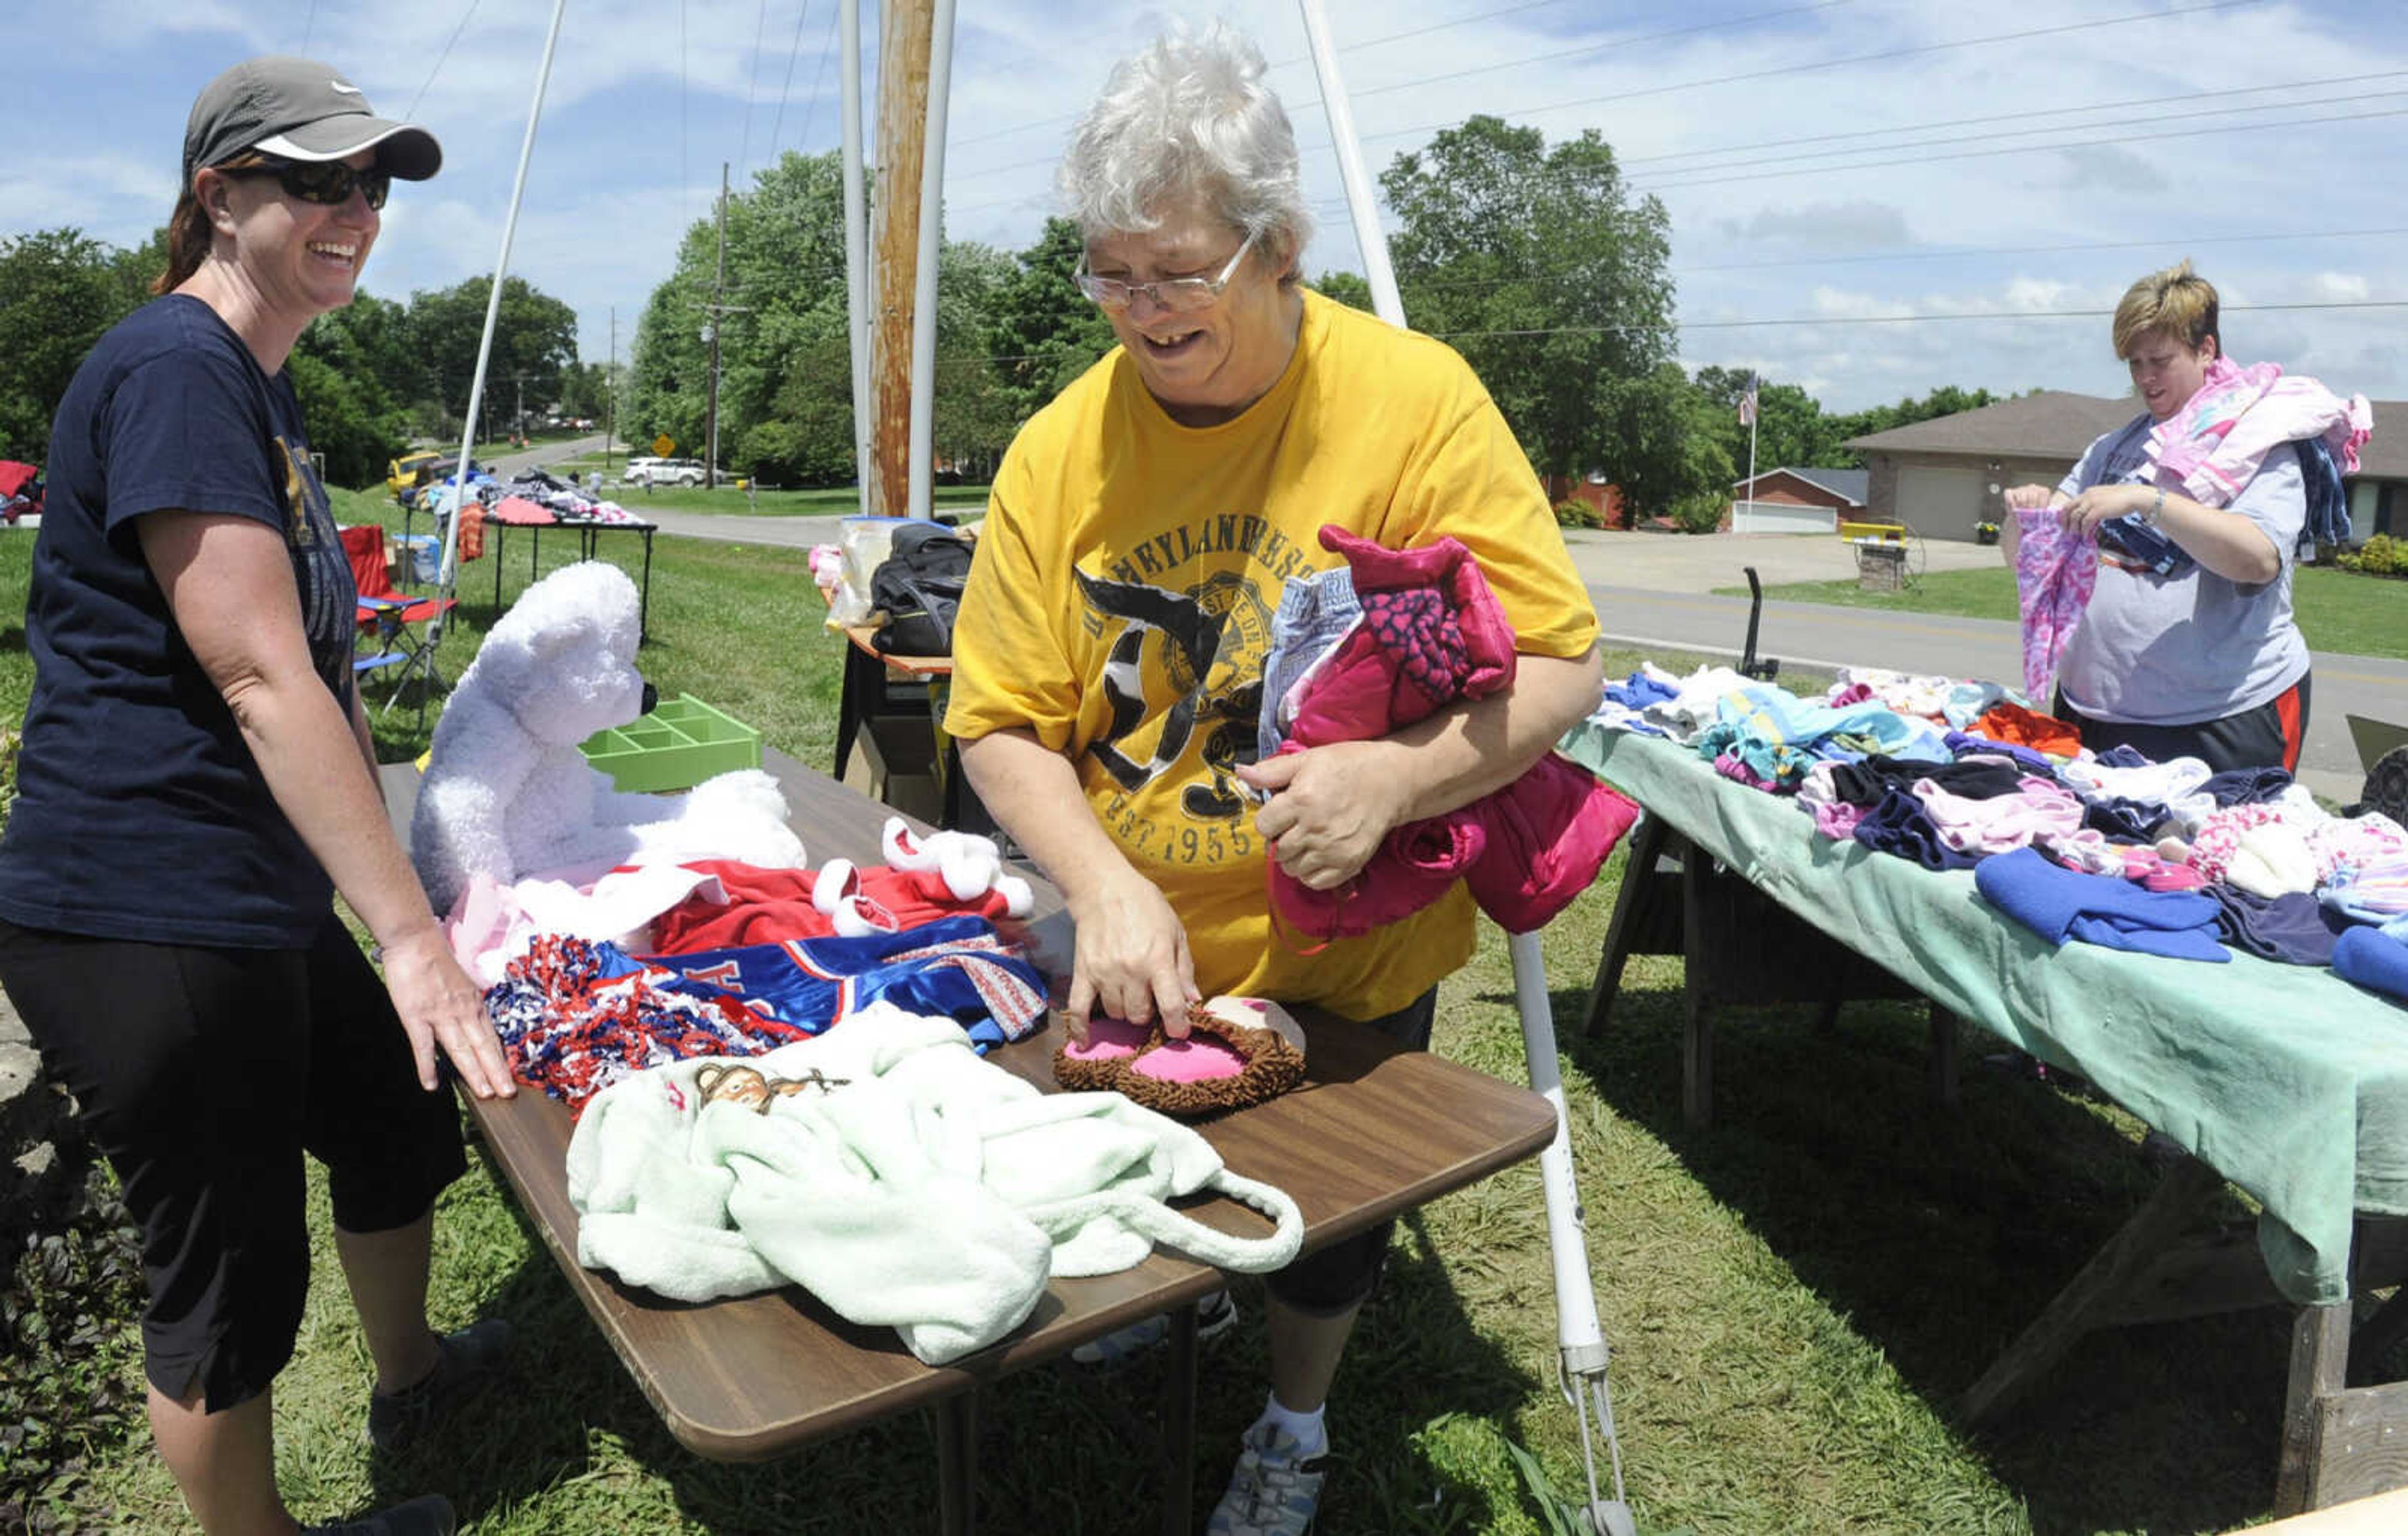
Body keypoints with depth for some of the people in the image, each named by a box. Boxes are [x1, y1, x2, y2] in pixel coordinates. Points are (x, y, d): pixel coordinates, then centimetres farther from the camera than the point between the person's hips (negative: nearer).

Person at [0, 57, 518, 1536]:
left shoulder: (259, 385, 14)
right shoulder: (172, 369, -17)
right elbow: (257, 677, -25)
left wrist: (389, 883, 26)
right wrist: (414, 931, -27)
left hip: (260, 898, 10)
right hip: (143, 922, -10)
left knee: (399, 1124, 25)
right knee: (232, 1275, 6)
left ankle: (408, 1371, 50)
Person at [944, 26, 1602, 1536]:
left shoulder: (1414, 398, -18)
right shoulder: (1059, 449, -11)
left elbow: (1559, 662, -17)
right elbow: (1004, 724, -9)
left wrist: (1400, 775, -34)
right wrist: (1105, 887, -26)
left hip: (1350, 955, -2)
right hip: (1140, 957, 3)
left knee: (1326, 1219, 20)